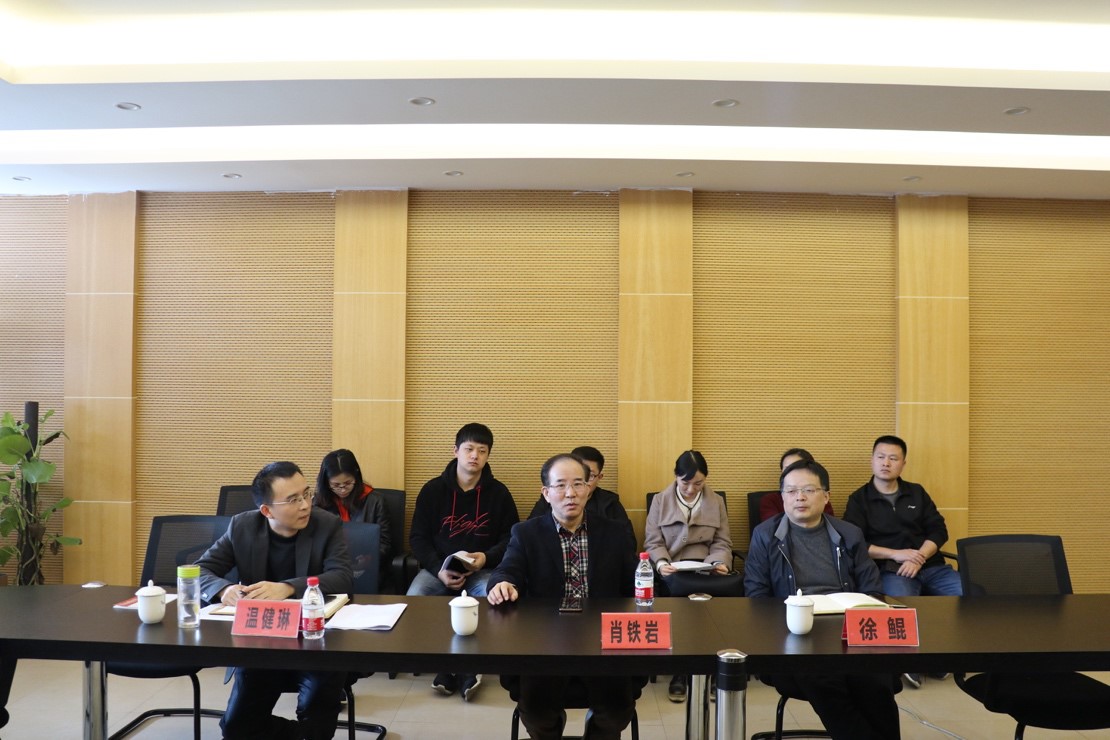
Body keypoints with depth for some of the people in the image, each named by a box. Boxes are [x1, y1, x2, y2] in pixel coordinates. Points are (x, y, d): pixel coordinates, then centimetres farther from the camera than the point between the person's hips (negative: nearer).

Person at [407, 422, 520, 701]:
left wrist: (487, 558, -13)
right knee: (413, 600, -29)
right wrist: (438, 570, -12)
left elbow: (511, 538, 8)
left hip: (482, 570, -1)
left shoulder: (499, 492, 5)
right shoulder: (433, 489, 5)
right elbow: (418, 537, 5)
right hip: (438, 568, 1)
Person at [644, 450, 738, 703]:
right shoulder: (660, 500, 9)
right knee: (681, 590, -39)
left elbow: (722, 543, 12)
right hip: (674, 569, -2)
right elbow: (653, 542, 5)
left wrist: (719, 563, -11)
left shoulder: (716, 502, 15)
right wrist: (661, 563, -16)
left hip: (706, 568, 2)